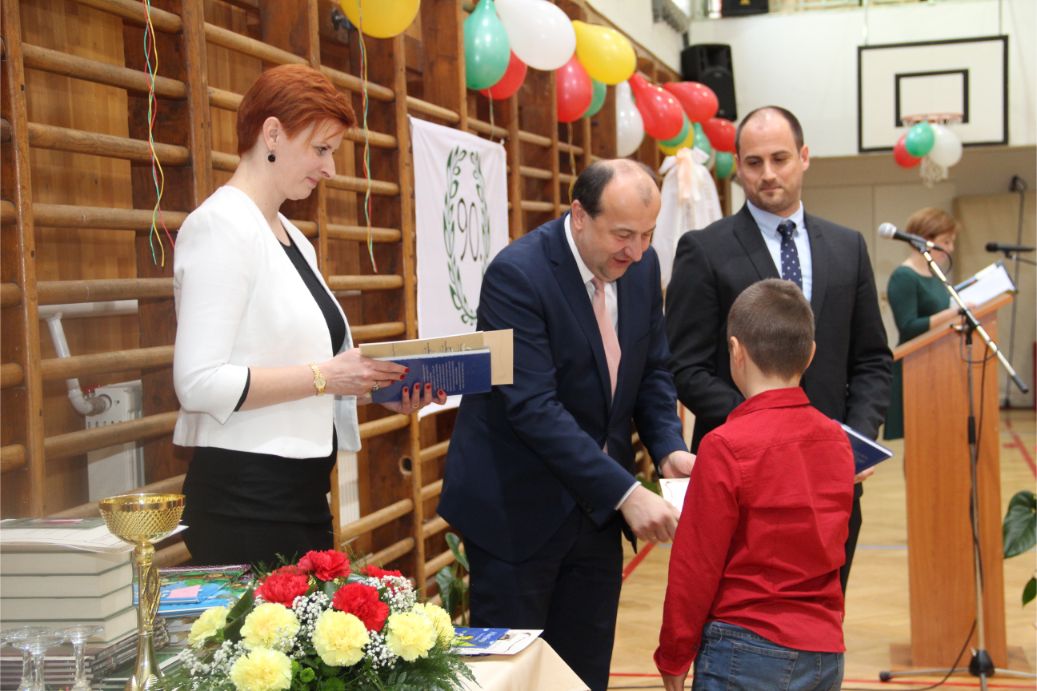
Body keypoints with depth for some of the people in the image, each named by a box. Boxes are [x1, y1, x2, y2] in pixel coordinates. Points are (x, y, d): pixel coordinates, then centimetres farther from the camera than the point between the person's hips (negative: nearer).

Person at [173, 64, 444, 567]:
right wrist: (324, 376, -19)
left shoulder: (292, 238, 17)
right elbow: (199, 382, -20)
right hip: (245, 503, -9)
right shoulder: (221, 227, -12)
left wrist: (376, 388, 5)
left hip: (301, 494, 9)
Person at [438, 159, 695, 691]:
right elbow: (533, 407, -26)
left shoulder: (642, 266, 0)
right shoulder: (516, 273, -21)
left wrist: (669, 448, -9)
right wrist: (625, 493, -29)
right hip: (519, 509, -6)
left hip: (595, 505, 6)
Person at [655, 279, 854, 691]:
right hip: (826, 654, 6)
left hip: (747, 649, -6)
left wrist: (673, 657, 0)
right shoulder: (837, 440, 2)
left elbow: (696, 566, -10)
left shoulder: (726, 446, -15)